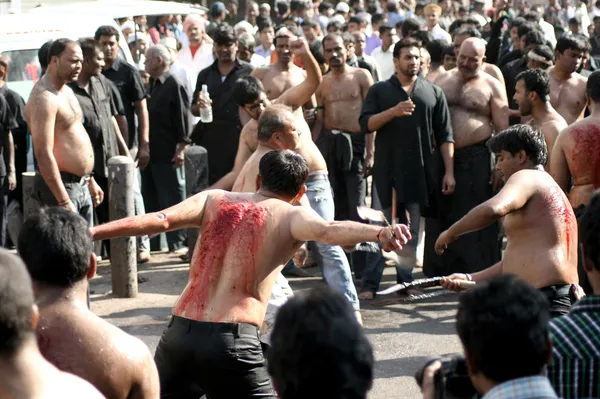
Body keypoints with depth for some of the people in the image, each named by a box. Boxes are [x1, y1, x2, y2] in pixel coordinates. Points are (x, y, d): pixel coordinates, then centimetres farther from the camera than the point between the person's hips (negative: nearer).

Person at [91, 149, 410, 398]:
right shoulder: (291, 216, 5)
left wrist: (91, 233, -5)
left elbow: (160, 220, 0)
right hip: (232, 341, -4)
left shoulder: (215, 200, 15)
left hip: (179, 332, 5)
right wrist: (379, 233, -33)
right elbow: (327, 231, -17)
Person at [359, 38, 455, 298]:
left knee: (413, 228, 7)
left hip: (422, 171, 2)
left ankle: (405, 279, 15)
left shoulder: (434, 92, 11)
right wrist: (393, 112, -17)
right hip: (388, 169, -2)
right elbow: (365, 124, -4)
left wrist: (449, 171, 2)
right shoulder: (380, 91, 8)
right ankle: (370, 283, 1)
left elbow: (445, 135, 8)